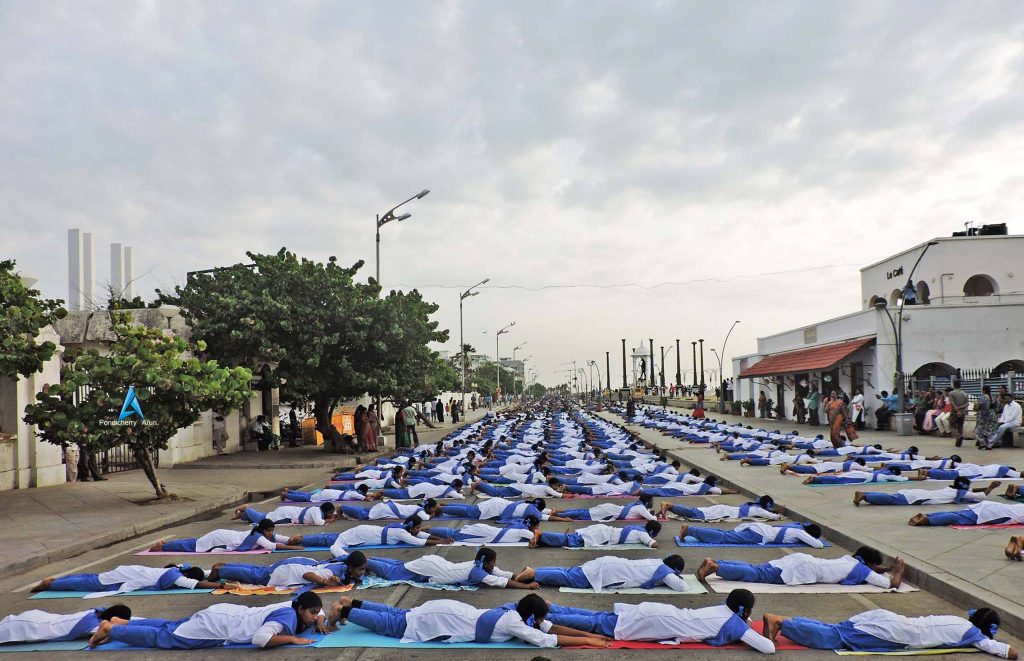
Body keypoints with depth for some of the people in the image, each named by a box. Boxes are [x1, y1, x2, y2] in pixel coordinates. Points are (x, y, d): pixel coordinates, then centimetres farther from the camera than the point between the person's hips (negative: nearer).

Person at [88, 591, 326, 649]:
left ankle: (120, 623, 33)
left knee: (171, 627, 23)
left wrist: (319, 620, -1)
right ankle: (110, 629, 15)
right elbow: (261, 639, -42)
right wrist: (291, 638, -32)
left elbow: (314, 606, 20)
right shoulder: (289, 616, -28)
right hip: (217, 625, -8)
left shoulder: (295, 607, -2)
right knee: (162, 637, 3)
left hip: (224, 614, 8)